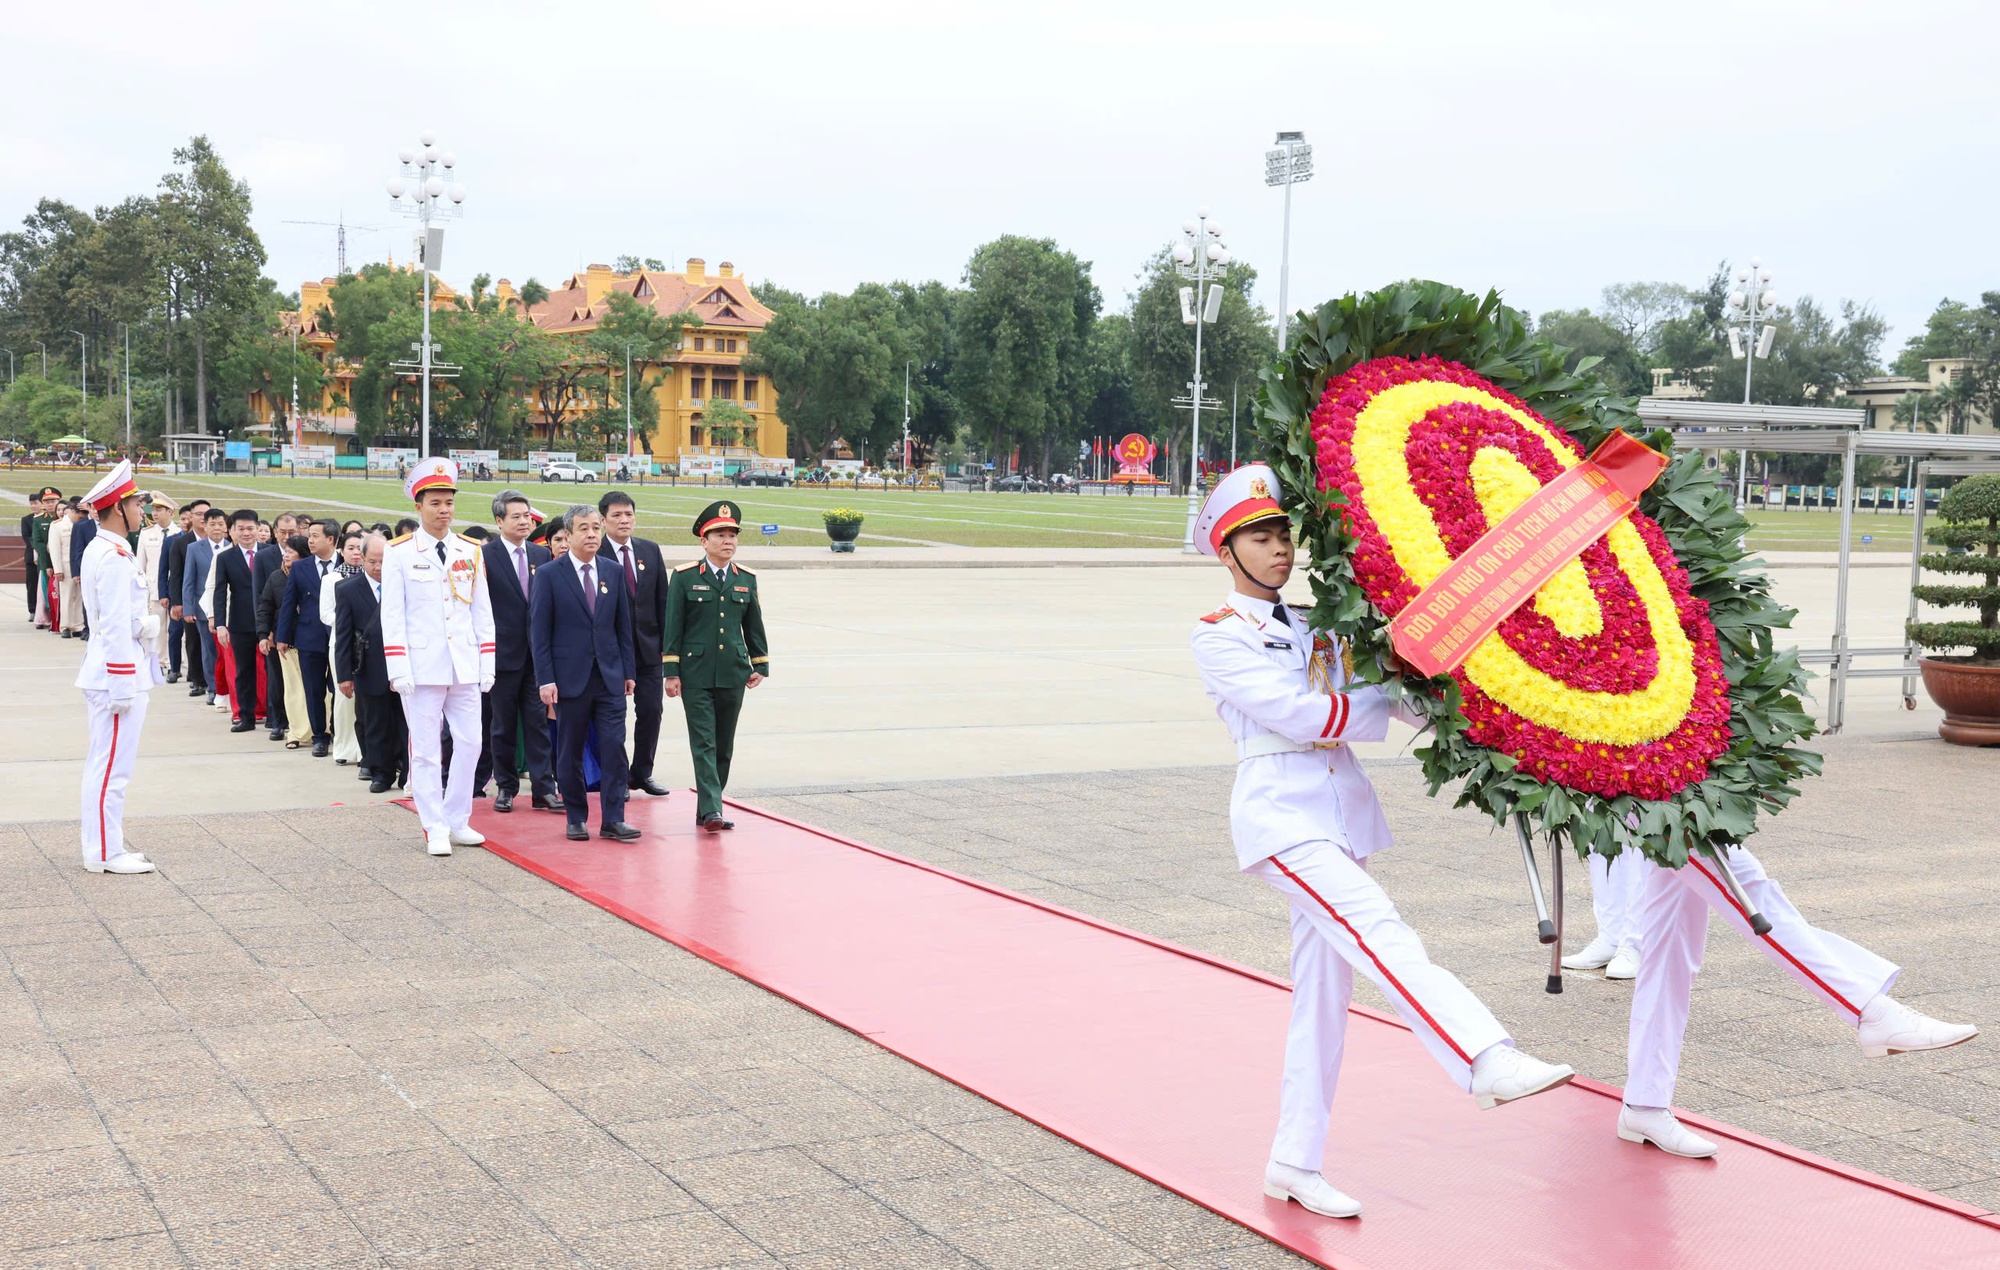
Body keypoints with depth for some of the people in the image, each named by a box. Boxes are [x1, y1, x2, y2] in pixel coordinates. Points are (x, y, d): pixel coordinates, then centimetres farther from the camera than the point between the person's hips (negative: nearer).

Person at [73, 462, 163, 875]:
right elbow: (116, 627, -21)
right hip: (119, 672, -11)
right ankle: (105, 853, 2)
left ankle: (104, 847, 23)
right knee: (113, 766, -4)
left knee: (104, 763, 15)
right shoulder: (116, 557, -18)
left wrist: (145, 622, 9)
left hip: (106, 672, 11)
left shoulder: (100, 550, 13)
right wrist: (123, 686, -21)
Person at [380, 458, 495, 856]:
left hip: (465, 668, 4)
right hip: (422, 668, -4)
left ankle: (457, 822, 18)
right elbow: (391, 614, -3)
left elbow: (482, 612, 11)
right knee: (426, 749, 1)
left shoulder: (470, 553, 9)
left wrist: (487, 664, 5)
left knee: (470, 744, 4)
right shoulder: (399, 553, -1)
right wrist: (398, 670, -10)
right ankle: (435, 830, 8)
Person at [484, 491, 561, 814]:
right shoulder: (485, 556, -5)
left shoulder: (541, 554, 8)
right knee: (503, 725, 7)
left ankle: (544, 788, 3)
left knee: (538, 721, 2)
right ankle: (505, 787, 17)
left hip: (536, 652, 3)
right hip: (503, 652, -3)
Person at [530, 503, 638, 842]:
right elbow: (539, 632, -4)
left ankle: (612, 819, -1)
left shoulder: (613, 573, 9)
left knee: (614, 747, -5)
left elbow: (623, 626, 12)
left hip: (609, 676, 2)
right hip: (570, 677, -2)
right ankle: (576, 818, 17)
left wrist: (628, 671, 8)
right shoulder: (548, 576, -2)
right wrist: (545, 679, -10)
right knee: (570, 753, 5)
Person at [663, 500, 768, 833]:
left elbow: (754, 626, 16)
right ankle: (711, 810, -14)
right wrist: (671, 672, -6)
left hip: (733, 675, 4)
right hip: (696, 674, -4)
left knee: (724, 746, 7)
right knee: (704, 742, -9)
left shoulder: (746, 579, 9)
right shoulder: (684, 577, -2)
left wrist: (760, 665, 9)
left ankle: (705, 809, 17)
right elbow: (673, 626, -2)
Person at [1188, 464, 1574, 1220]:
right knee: (1379, 934, -26)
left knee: (1324, 988, 6)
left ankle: (1294, 1163, 13)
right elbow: (1301, 714, -11)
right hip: (1281, 810, -7)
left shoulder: (1312, 629, 20)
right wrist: (1401, 701, -6)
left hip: (1342, 813, 7)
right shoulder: (1219, 637, 0)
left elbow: (1367, 695, 9)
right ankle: (1487, 1061, -44)